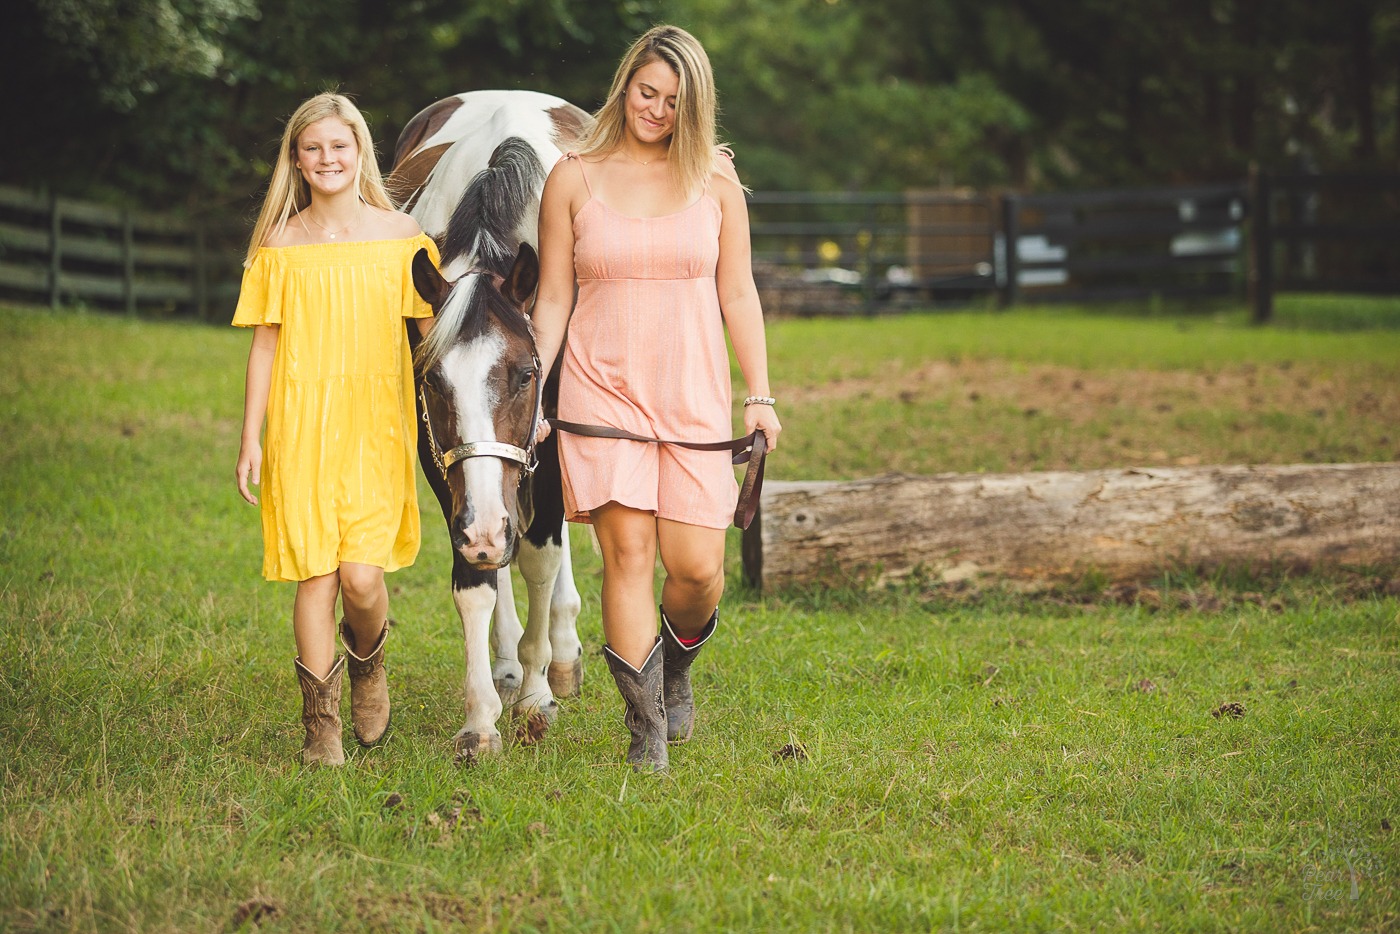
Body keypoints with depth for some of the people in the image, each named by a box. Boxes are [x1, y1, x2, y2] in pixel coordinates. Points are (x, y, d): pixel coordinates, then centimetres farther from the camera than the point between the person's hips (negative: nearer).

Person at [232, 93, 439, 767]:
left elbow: (430, 332, 7)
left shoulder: (400, 236, 4)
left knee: (360, 574, -10)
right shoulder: (280, 245, 4)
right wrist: (250, 438, 3)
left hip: (377, 431, 0)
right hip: (301, 429, 0)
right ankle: (321, 724, 9)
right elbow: (265, 344, 6)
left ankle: (367, 662, 23)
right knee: (315, 577, -3)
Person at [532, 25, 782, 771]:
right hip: (602, 387, -1)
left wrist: (760, 395, 4)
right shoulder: (573, 179, 3)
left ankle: (675, 671, 29)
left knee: (698, 567, -4)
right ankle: (647, 730, -3)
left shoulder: (715, 180, 6)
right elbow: (553, 298, 6)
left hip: (693, 394, 1)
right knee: (628, 550, -10)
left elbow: (737, 294, 9)